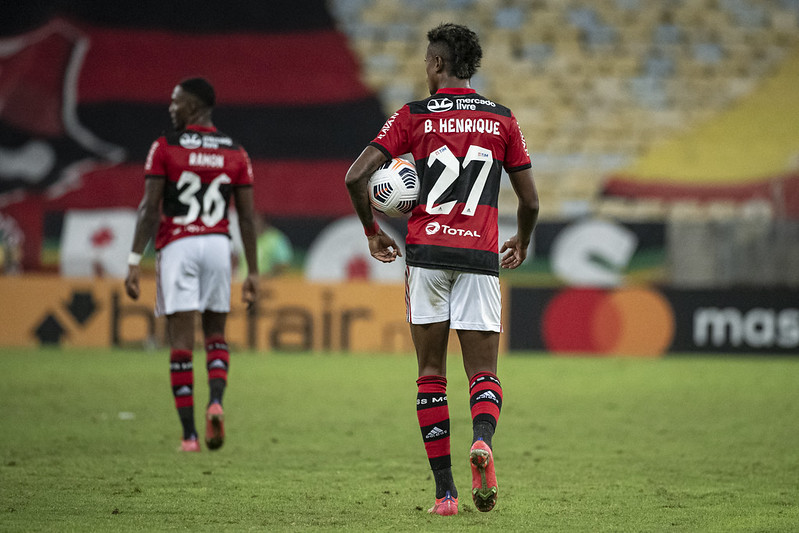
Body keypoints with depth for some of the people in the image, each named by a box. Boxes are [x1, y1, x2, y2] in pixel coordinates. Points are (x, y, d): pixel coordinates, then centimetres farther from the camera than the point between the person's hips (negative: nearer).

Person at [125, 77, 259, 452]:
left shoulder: (165, 148, -3)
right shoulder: (235, 154, 6)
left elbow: (150, 208, -8)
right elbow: (247, 217, 5)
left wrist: (134, 262, -6)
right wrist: (253, 273, 9)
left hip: (177, 246, -3)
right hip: (217, 244, 3)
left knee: (181, 339, 0)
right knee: (216, 333, 17)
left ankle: (189, 433, -3)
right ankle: (216, 401, -10)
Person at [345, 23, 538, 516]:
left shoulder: (413, 117, 3)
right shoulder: (503, 120, 8)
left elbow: (357, 176, -4)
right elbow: (530, 201, 10)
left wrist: (373, 233, 11)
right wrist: (522, 243, 30)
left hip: (427, 253, -1)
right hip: (480, 257, 1)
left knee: (431, 374, 8)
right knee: (484, 372, 4)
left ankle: (445, 490, 2)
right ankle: (482, 441, -30)